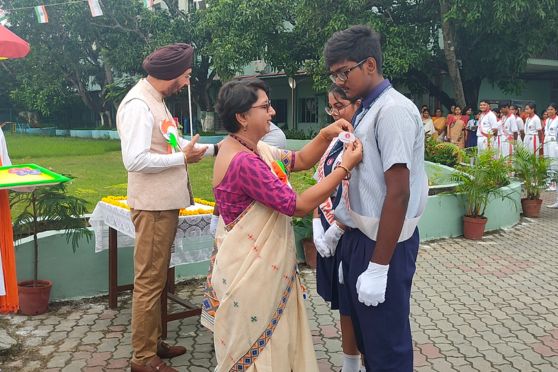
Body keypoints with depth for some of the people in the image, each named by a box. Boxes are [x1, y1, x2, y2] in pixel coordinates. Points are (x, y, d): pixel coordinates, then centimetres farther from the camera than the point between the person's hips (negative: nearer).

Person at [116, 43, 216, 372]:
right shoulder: (138, 104, -18)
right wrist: (183, 158, -16)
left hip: (166, 204, 10)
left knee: (157, 279, 17)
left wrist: (214, 148, 14)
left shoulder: (156, 101, 13)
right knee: (149, 281, 0)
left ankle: (153, 342, 31)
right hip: (153, 206, -10)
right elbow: (135, 160, -26)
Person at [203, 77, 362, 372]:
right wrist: (345, 167, -20)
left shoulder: (252, 149, 5)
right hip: (250, 271, -10)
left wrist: (325, 135, -3)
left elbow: (299, 161, 15)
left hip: (264, 265, 10)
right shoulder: (243, 161, -27)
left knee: (275, 342, 22)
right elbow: (297, 205, -26)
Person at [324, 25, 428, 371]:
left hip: (385, 243, -9)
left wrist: (378, 267, -23)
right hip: (361, 236, 9)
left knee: (387, 343, 7)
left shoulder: (393, 110, -19)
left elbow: (398, 193, -24)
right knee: (365, 331, 24)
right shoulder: (367, 110, 9)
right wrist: (344, 230, 17)